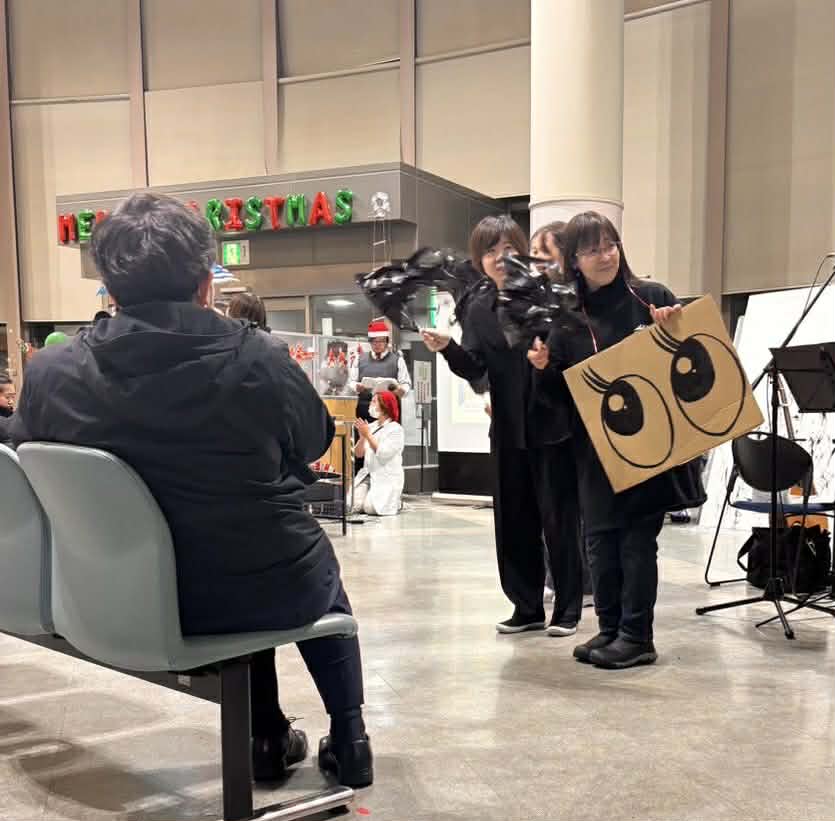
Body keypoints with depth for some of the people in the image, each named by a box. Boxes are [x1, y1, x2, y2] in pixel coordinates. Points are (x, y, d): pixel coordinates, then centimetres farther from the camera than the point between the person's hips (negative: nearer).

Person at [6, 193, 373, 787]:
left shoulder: (52, 372, -13)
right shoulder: (259, 359, -19)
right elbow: (317, 441, 0)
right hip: (268, 590, -2)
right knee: (319, 576, 33)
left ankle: (267, 739, 40)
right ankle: (348, 737, 34)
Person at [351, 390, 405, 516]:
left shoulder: (396, 429, -6)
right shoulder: (371, 426, 11)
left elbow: (382, 455, -17)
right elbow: (358, 453, 10)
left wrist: (368, 435, -14)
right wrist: (362, 436, -8)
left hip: (387, 479, -5)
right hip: (367, 475, 5)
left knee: (370, 507, -22)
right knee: (354, 505, -14)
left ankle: (394, 503, 8)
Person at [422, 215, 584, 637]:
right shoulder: (477, 307, 4)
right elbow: (473, 368, -3)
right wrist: (448, 348, -21)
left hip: (554, 422, -4)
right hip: (508, 428, 4)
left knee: (559, 518, 3)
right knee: (513, 520, 10)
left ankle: (568, 609, 16)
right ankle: (527, 607, 24)